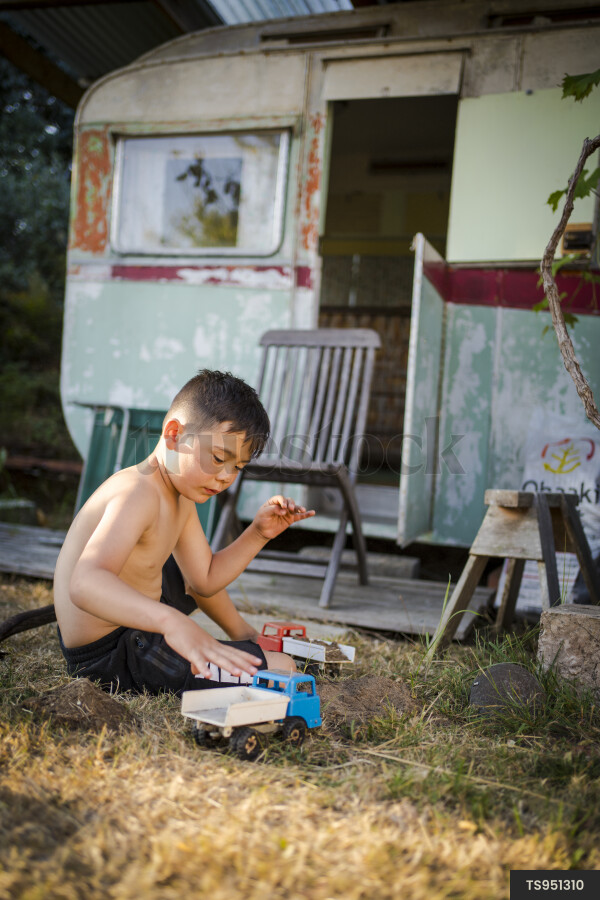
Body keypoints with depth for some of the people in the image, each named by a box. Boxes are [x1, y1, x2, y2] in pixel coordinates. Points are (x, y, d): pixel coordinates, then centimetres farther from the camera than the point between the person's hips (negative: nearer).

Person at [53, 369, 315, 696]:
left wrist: (258, 533, 0)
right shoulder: (139, 494, -27)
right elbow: (85, 583, -43)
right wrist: (173, 621, -58)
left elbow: (205, 580, 13)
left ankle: (244, 635, 53)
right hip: (107, 657, -10)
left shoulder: (181, 497, 6)